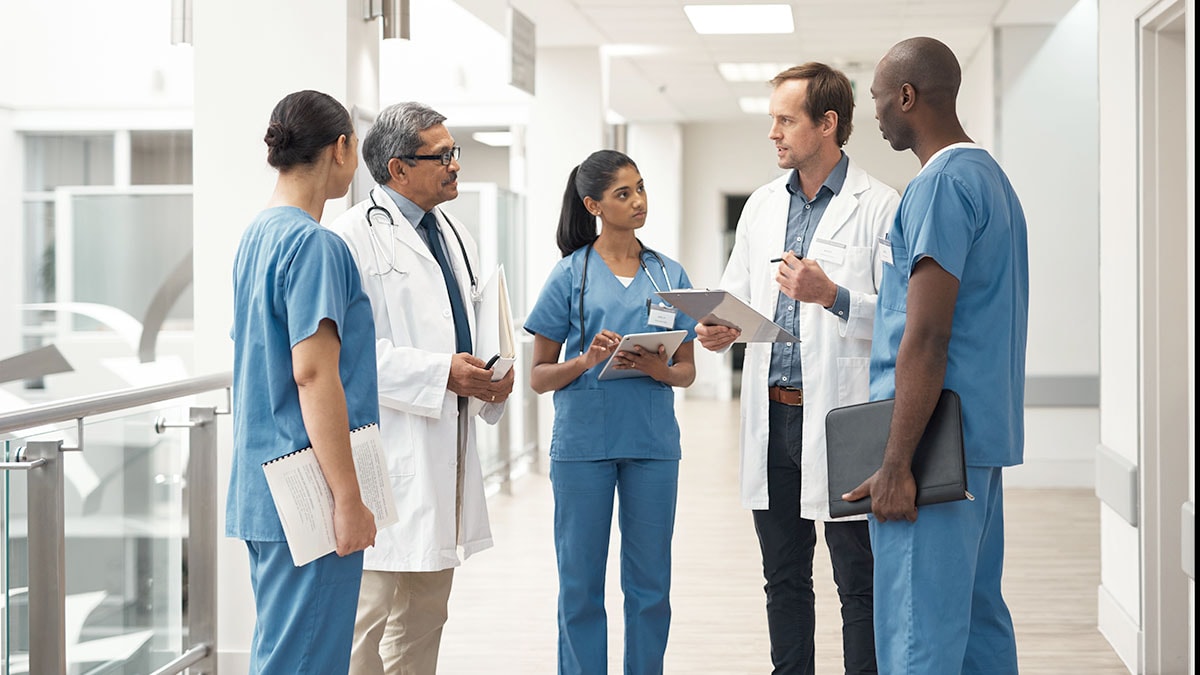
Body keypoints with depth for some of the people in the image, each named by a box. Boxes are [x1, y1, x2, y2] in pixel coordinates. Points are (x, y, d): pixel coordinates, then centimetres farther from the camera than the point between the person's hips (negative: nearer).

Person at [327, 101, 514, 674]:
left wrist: (492, 377, 5)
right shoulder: (355, 236, -10)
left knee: (424, 618, 15)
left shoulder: (455, 236, 18)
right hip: (388, 452, -9)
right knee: (369, 614, -8)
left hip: (447, 449, 9)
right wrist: (442, 373, -19)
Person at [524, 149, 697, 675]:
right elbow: (539, 376, 2)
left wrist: (658, 369, -10)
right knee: (581, 586, 3)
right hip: (584, 440, -2)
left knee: (650, 583, 7)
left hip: (652, 442, 2)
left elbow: (687, 370, 12)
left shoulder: (669, 274, 9)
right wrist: (587, 361, -17)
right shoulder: (569, 275, 2)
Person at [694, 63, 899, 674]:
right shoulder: (762, 205, 14)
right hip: (772, 417, 6)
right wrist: (717, 329, -4)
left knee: (858, 585, 0)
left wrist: (834, 296, -24)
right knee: (783, 579, 14)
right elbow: (735, 296, 18)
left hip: (842, 417, -6)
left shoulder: (879, 206, -6)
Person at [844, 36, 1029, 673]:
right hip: (984, 432, 10)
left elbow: (926, 340, -20)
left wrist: (896, 465, -20)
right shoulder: (992, 176, 18)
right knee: (977, 613, 13)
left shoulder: (941, 184, -14)